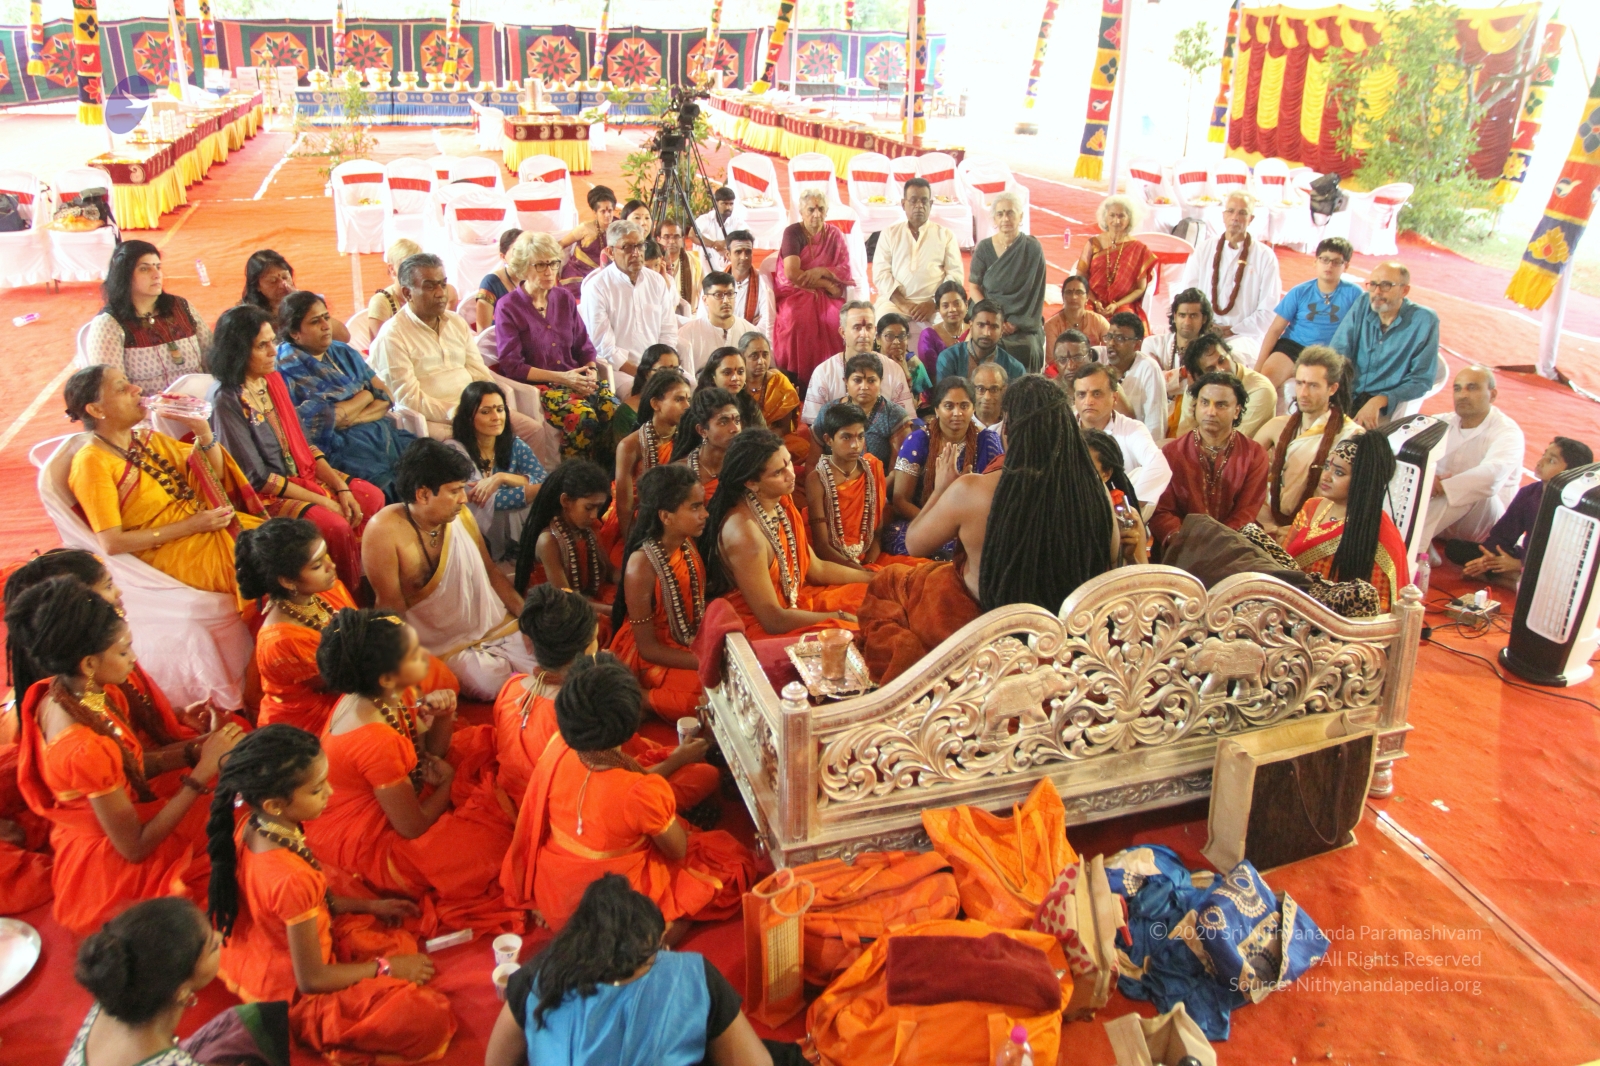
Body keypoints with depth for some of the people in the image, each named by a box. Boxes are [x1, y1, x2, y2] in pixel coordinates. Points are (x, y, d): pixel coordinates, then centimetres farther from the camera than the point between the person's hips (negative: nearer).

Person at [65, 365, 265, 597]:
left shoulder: (147, 439, 11)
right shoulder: (92, 462, -10)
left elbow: (216, 474, 15)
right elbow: (112, 543, -17)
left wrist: (202, 430, -3)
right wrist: (190, 526, -16)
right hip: (176, 551, -7)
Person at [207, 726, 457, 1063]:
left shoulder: (249, 826, -11)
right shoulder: (292, 879, -36)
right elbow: (312, 979, -24)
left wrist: (368, 905, 7)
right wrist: (384, 968, -10)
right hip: (293, 996, -9)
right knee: (430, 1017, -18)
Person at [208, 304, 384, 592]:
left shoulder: (274, 380, 6)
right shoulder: (226, 401, -17)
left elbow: (303, 446, 8)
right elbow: (258, 478, -18)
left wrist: (341, 487, -5)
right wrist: (322, 501, -16)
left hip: (303, 474, 8)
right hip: (265, 495, -8)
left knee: (372, 497, -6)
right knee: (335, 526, -27)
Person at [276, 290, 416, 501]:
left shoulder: (343, 352, 19)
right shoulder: (290, 364, -1)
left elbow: (386, 396, 12)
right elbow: (327, 418, -12)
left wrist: (354, 417, -8)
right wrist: (367, 394, 4)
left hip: (383, 433, 7)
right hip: (342, 447, -7)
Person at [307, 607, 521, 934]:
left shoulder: (375, 696, -10)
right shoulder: (378, 741, -35)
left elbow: (428, 753, 2)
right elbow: (413, 827, -24)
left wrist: (443, 718, -18)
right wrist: (450, 782, -7)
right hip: (364, 849, -9)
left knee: (485, 746, 4)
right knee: (493, 834, -12)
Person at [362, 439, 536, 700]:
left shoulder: (459, 514, -2)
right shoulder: (384, 532, -17)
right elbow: (393, 611, -12)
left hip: (500, 627, 4)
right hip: (449, 647, -4)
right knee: (492, 686, -27)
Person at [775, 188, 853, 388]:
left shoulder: (834, 235, 9)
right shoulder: (793, 233, -2)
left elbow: (846, 271, 1)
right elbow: (792, 274, -14)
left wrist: (822, 271, -17)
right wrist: (827, 284, -10)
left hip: (826, 296, 3)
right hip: (795, 293, -3)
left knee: (839, 319, -29)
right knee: (797, 318, -36)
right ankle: (797, 380, -27)